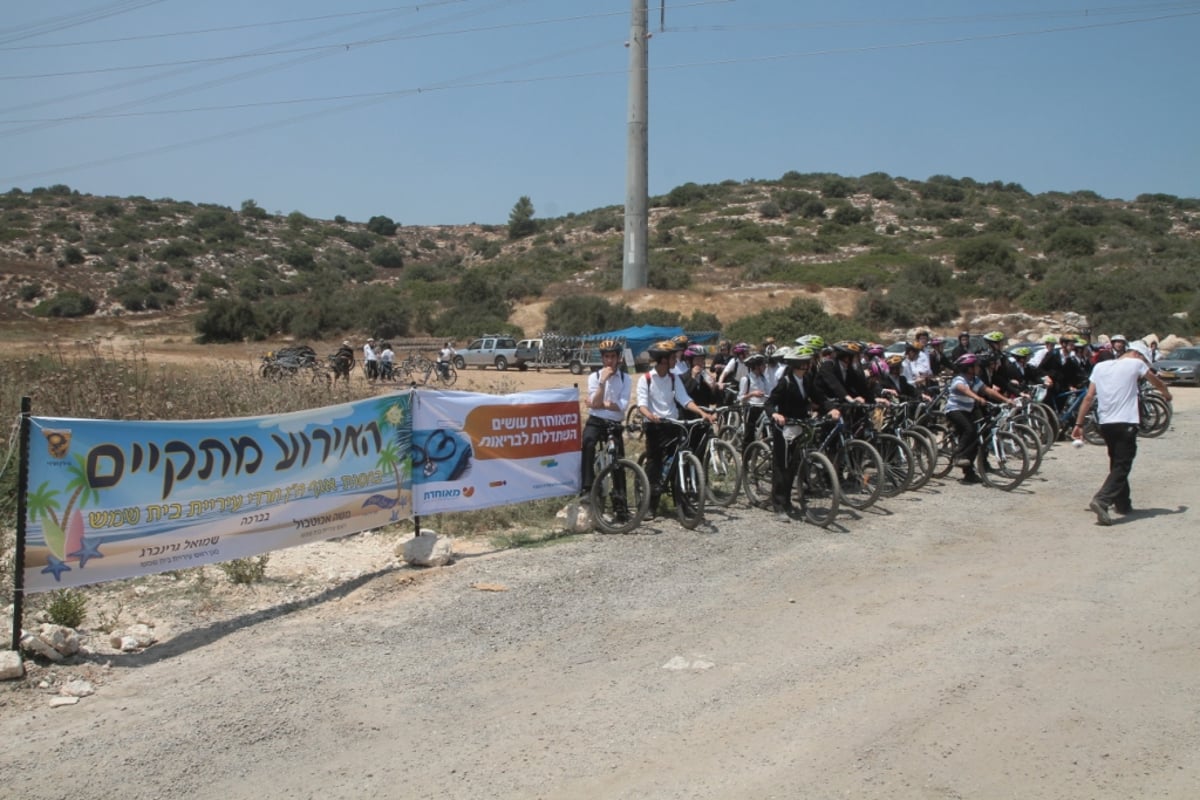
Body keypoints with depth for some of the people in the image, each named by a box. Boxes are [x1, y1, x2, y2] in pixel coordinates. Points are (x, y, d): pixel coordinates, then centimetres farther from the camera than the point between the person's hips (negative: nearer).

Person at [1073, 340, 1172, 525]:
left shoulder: (1100, 366, 13)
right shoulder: (1136, 364, 1)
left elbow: (1089, 397, 9)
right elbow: (1157, 382, 19)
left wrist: (1078, 424, 10)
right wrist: (1166, 393, 42)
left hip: (1105, 424, 6)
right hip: (1126, 423, -6)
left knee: (1117, 464, 20)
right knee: (1122, 466, -8)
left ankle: (1122, 504, 28)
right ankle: (1101, 501, -26)